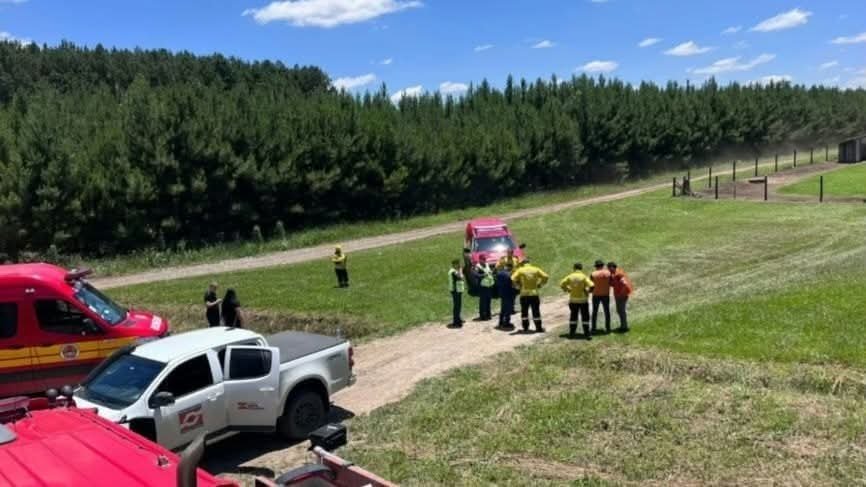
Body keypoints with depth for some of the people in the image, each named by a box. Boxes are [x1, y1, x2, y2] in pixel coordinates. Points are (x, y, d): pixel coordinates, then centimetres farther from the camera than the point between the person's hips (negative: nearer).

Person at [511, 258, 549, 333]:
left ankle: (525, 327, 14)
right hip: (534, 294, 1)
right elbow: (545, 276, -1)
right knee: (536, 311, 7)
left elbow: (513, 279, -11)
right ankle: (539, 328, 9)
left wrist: (518, 285, 3)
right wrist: (540, 284, 8)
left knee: (524, 311, 11)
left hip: (524, 294, 0)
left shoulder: (520, 270, 0)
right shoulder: (536, 269, 4)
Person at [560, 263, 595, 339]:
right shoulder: (584, 277, -10)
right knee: (585, 317, 4)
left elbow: (562, 284, 1)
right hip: (583, 299, -3)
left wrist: (567, 290, 9)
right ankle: (587, 334, 2)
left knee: (573, 316, 14)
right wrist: (588, 291, -3)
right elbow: (591, 286, -20)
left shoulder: (570, 276, -1)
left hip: (573, 299, 3)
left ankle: (571, 333, 16)